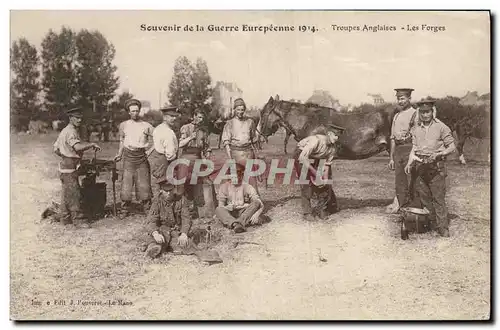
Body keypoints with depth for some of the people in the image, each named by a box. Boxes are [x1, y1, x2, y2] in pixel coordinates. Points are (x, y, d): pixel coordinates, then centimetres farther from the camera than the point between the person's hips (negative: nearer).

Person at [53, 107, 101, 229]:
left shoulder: (65, 131, 16)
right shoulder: (71, 132, -16)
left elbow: (56, 149, 19)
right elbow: (78, 147, -33)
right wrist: (92, 144, -24)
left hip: (65, 165, 11)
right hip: (69, 168, -11)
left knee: (67, 193, 16)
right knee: (74, 194, -8)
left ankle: (65, 218, 24)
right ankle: (78, 220, -5)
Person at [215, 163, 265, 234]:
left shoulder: (247, 187, 6)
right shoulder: (224, 186, 11)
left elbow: (260, 204, -4)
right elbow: (221, 205, 6)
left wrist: (256, 215, -25)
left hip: (246, 213, 0)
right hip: (230, 214, 0)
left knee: (256, 203, -26)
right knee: (218, 209, -30)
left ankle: (240, 222, -47)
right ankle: (235, 224, -57)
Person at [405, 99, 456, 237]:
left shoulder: (441, 127, -3)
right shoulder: (415, 128, 10)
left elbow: (452, 146, -1)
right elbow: (414, 147, 11)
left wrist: (438, 154, -17)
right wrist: (409, 163, -4)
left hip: (436, 166, -4)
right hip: (420, 165, 4)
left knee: (438, 197, -4)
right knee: (423, 196, 8)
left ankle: (443, 227, 3)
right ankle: (432, 222, 22)